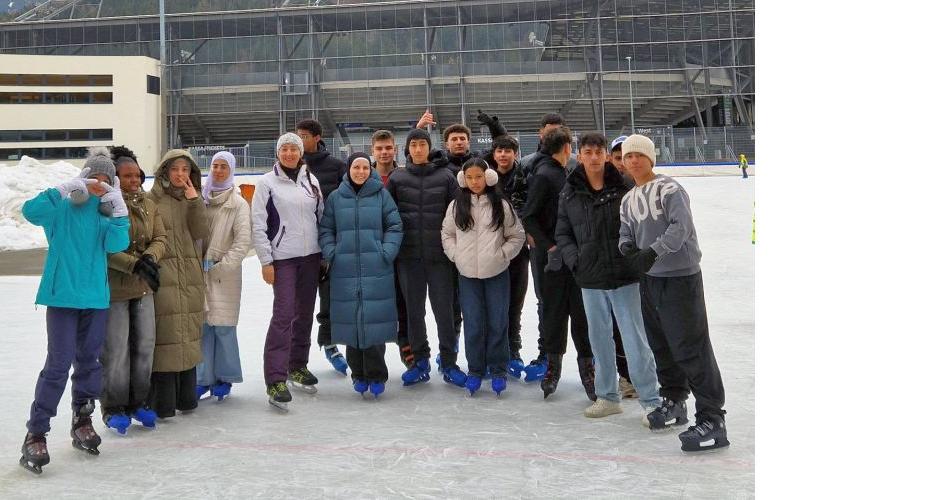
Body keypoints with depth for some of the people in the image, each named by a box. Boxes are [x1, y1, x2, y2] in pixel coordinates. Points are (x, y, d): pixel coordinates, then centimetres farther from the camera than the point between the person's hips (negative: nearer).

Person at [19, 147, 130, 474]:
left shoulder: (105, 215, 8)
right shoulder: (63, 208, -2)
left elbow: (116, 244, -7)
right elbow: (31, 210, -19)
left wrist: (119, 208, -14)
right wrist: (67, 188, -21)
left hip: (96, 297, 5)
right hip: (62, 295, -4)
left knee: (89, 361, 13)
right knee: (59, 363, -9)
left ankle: (82, 422, 30)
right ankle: (35, 435, -1)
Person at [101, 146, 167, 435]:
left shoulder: (149, 205, 8)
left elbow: (160, 239, 3)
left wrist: (150, 259, -17)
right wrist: (135, 264, -25)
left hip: (144, 287, 6)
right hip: (113, 288, -6)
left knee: (145, 345, 11)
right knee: (116, 349, 0)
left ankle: (138, 402, 25)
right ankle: (113, 408, 14)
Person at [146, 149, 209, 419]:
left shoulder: (194, 199, 15)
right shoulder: (152, 199, 0)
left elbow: (201, 232, 0)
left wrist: (195, 201, -8)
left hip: (190, 278, 5)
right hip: (163, 276, -5)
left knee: (188, 336, 9)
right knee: (164, 337, -9)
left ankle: (186, 397, 19)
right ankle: (162, 402, -4)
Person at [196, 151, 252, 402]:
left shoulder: (238, 203, -2)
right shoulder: (200, 199, 7)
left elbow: (243, 241, -8)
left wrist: (221, 265, -11)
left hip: (224, 275, -3)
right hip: (199, 272, 3)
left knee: (223, 326, -1)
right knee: (202, 325, 4)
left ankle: (224, 378, 12)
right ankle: (204, 378, 13)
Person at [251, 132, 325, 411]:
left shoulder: (311, 181, 9)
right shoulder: (267, 183, -3)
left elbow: (321, 217, 14)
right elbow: (258, 225, -5)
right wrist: (266, 261, -10)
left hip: (311, 256, 5)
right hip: (282, 258, -5)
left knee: (305, 313, 11)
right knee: (284, 314, -13)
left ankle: (297, 366, 26)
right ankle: (275, 380, -11)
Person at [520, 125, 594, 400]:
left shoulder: (563, 172, 13)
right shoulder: (543, 175, -11)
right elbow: (528, 217, -14)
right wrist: (550, 247, -18)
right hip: (552, 256, -6)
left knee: (582, 310, 3)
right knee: (554, 310, 4)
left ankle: (586, 362, 11)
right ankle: (553, 363, 20)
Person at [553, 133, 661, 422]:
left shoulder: (624, 188, -4)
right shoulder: (570, 193, 4)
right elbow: (562, 234, 10)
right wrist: (575, 259, -4)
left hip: (625, 277, -3)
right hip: (590, 281, 4)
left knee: (635, 340, -1)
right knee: (600, 339, 14)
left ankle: (651, 401, 8)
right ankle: (608, 397, 27)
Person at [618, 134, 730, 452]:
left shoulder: (669, 189, -11)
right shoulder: (628, 201, 13)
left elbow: (680, 227, -22)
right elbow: (626, 234, 13)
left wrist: (652, 251, -34)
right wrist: (627, 247, -10)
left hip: (681, 277, -8)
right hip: (649, 279, 8)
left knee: (691, 348, -10)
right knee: (660, 345, 17)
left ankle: (712, 420, -6)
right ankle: (674, 401, 35)